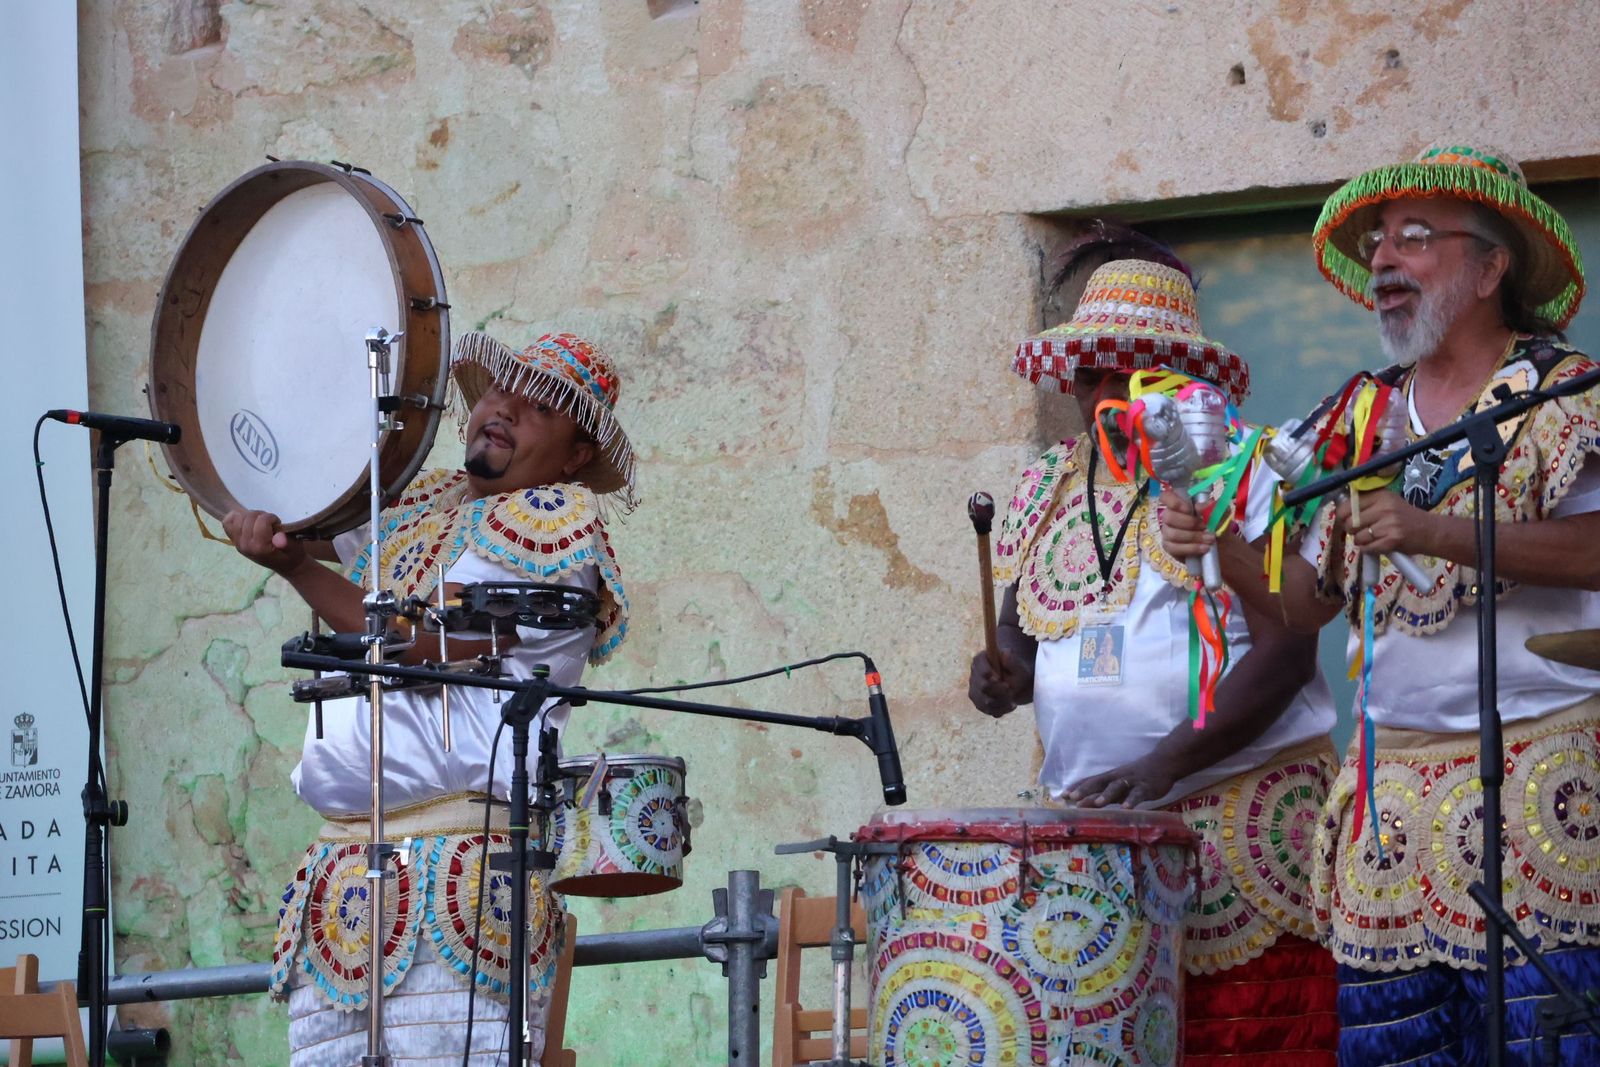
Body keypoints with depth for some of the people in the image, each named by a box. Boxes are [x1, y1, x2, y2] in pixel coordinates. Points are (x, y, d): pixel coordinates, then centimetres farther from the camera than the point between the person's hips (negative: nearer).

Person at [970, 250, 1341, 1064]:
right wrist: (1005, 676, -4)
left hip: (1242, 816, -4)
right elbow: (1020, 631, 22)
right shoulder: (1045, 491, 15)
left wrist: (1161, 766, -21)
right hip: (1085, 816, 4)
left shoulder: (1246, 474, -2)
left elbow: (1284, 652, -10)